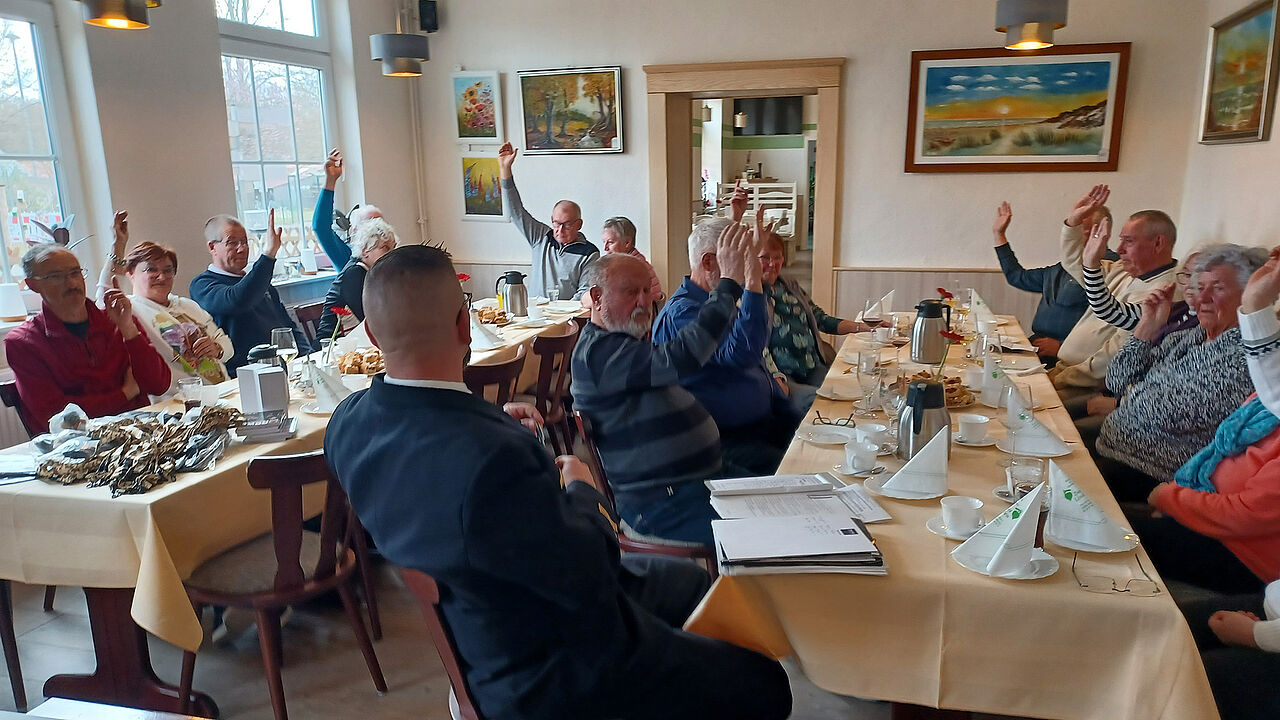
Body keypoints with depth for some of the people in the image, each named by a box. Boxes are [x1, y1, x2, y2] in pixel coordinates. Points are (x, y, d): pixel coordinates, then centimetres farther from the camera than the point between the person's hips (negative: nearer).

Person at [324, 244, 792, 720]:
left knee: (688, 579, 26)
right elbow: (590, 577, -26)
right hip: (547, 673, -9)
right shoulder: (493, 460, -40)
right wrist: (582, 491, -8)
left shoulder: (348, 421, -11)